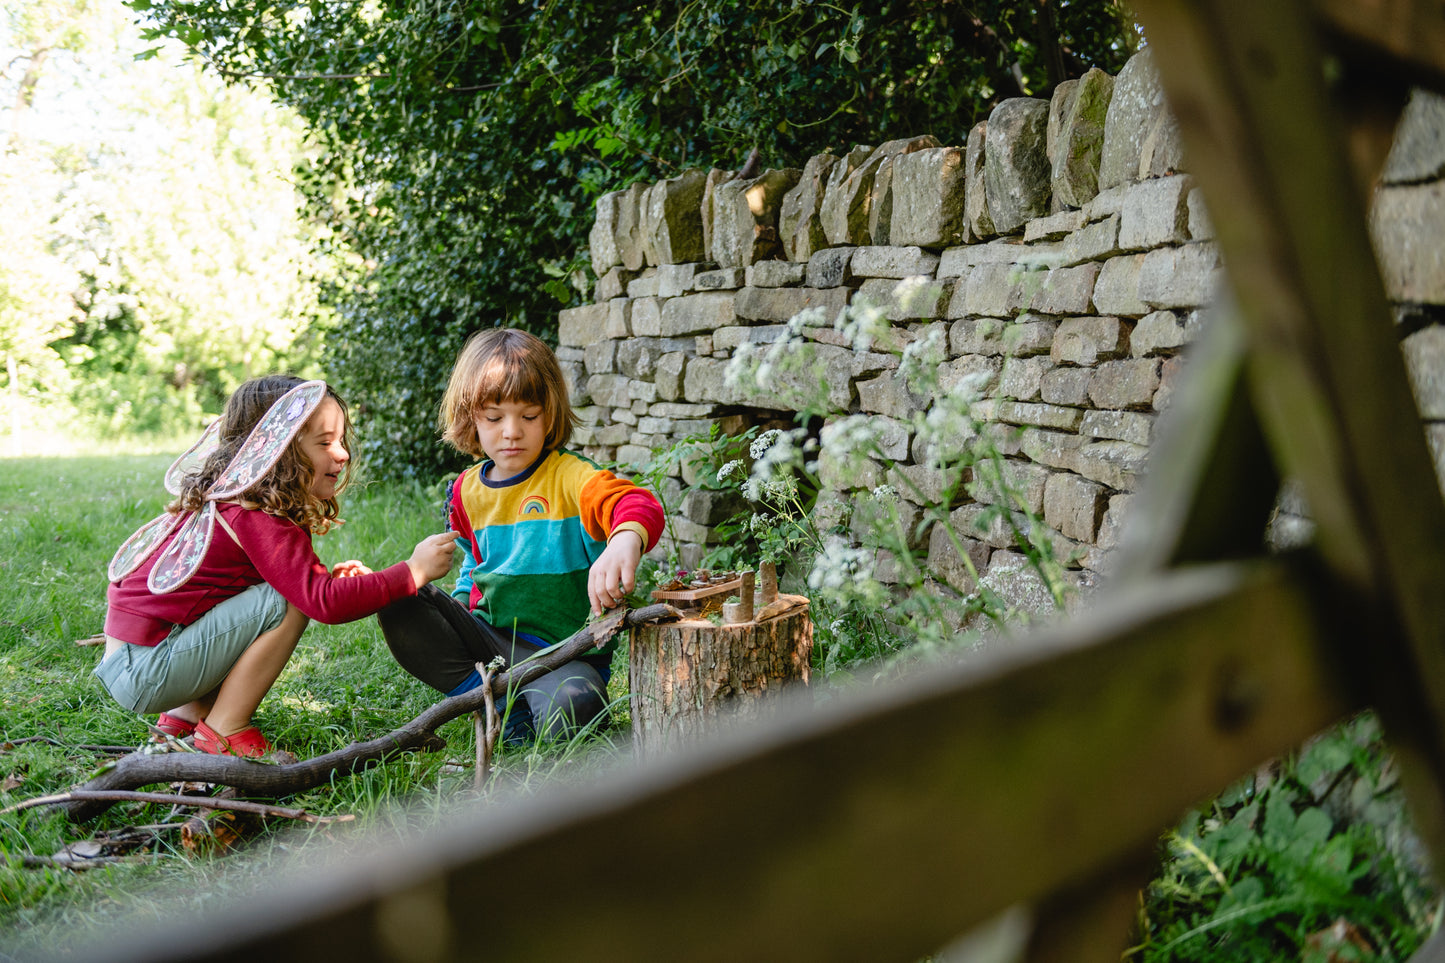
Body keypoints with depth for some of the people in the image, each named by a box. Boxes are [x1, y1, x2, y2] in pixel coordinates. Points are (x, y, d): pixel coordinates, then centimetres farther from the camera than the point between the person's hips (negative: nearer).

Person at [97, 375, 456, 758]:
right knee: (288, 602, -20)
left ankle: (187, 715, 14)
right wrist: (414, 571, -22)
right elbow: (325, 603, -28)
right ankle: (223, 732, -9)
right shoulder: (257, 521, -21)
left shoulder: (228, 501, 10)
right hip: (141, 672, -10)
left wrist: (324, 576, 0)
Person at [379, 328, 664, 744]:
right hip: (487, 636, 6)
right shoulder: (467, 491, 8)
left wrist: (626, 540, -58)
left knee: (574, 706, -39)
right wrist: (457, 611, 10)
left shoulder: (569, 477, -12)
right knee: (398, 602, -15)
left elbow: (639, 505, -33)